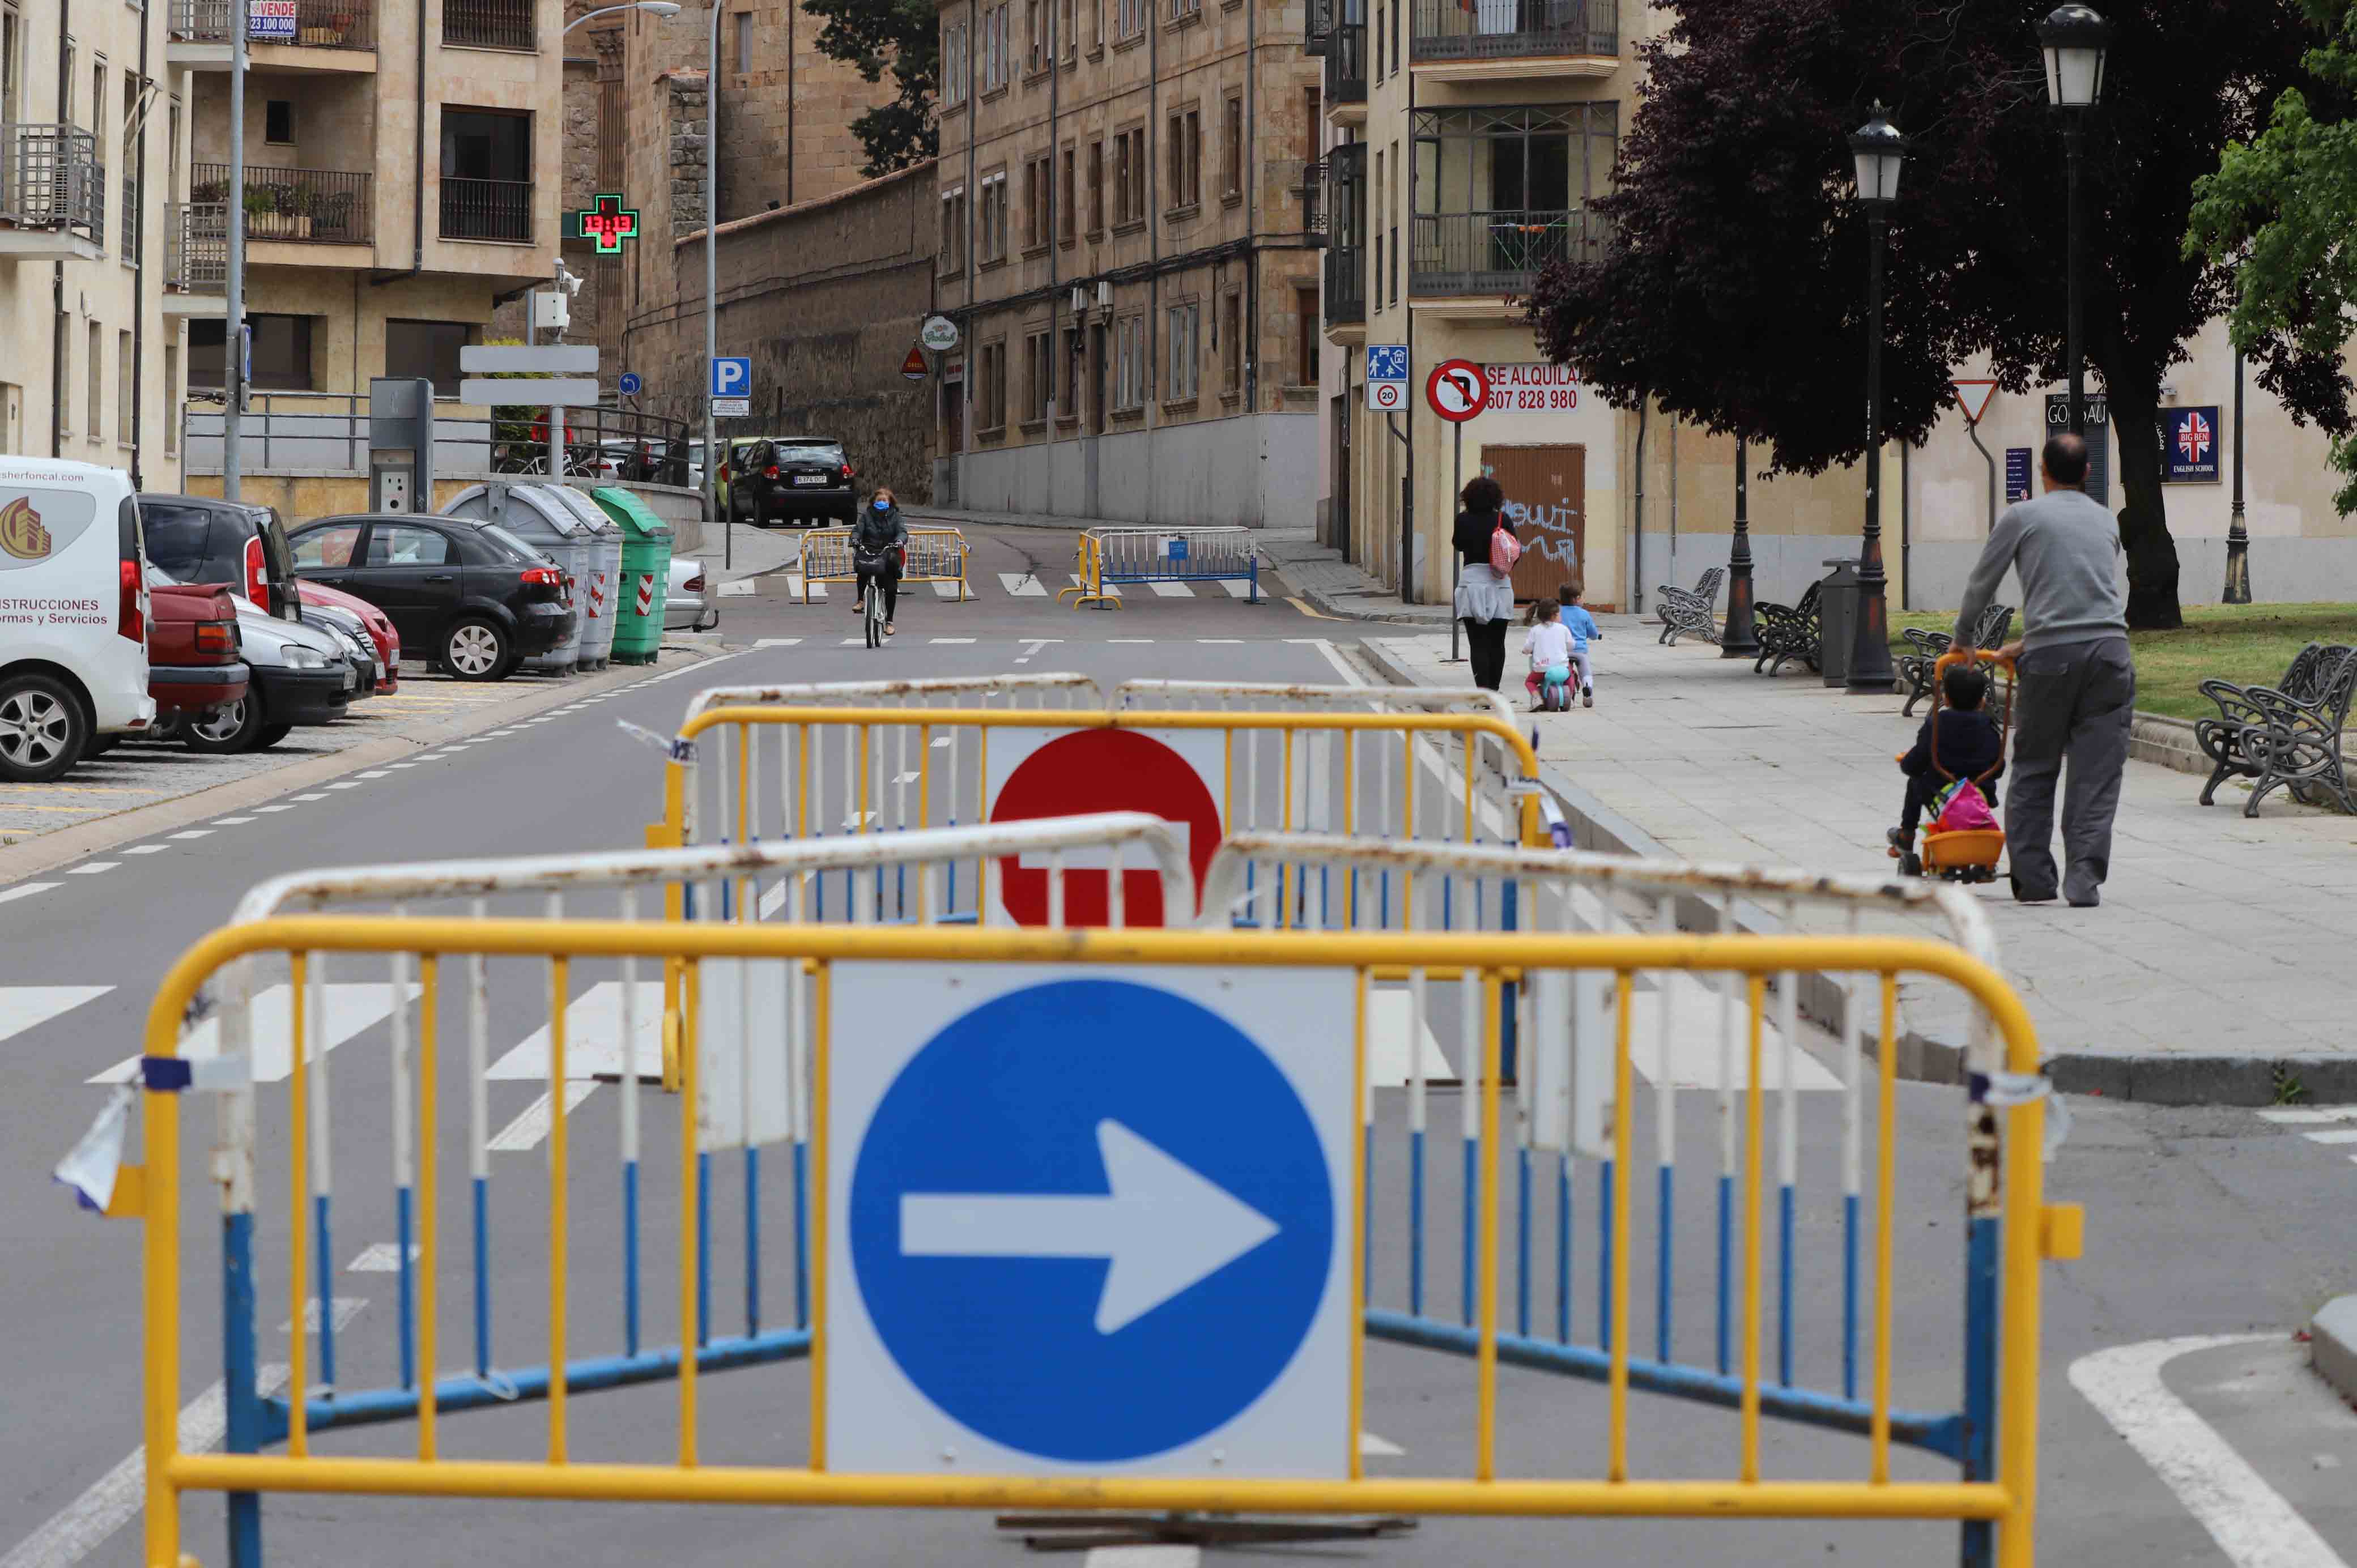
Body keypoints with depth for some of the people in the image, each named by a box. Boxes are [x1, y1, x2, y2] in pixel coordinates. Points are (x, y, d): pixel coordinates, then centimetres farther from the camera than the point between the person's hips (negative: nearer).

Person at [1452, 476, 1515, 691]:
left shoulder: (1463, 519, -2)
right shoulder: (1502, 518, -3)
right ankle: (1494, 691, 19)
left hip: (1471, 581, -1)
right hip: (1499, 585, 1)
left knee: (1477, 643, -2)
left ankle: (1483, 690, -17)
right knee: (1497, 643, 13)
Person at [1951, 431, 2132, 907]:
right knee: (2097, 774, 3)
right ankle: (2084, 880, -4)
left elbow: (1981, 586, 13)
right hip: (2108, 651, 2)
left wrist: (1962, 642, 31)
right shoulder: (2106, 521, 19)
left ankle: (2034, 878, 9)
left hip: (2050, 656, -2)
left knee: (2034, 770, 10)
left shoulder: (2021, 517, 6)